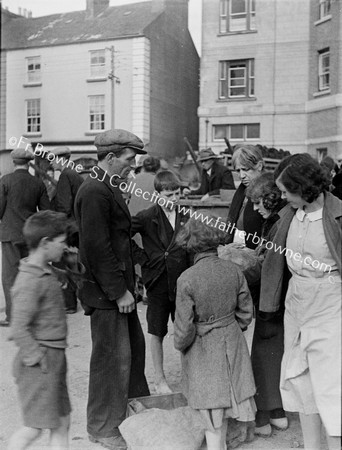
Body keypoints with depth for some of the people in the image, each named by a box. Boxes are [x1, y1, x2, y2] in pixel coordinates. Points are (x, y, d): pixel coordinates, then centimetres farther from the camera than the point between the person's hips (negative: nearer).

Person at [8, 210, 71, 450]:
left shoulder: (48, 271, 8)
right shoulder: (30, 281, -22)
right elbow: (18, 329, -24)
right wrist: (36, 357, -18)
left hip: (55, 360, 9)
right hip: (40, 364, -9)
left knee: (63, 421, 15)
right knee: (36, 426, 2)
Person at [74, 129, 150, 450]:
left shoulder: (108, 188, 12)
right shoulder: (94, 192, -21)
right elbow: (97, 246, -25)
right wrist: (118, 290, -21)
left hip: (119, 285, 10)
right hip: (105, 291, -10)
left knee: (134, 343, 23)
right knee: (113, 355, 1)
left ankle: (134, 397, 45)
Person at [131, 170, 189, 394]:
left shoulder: (185, 217, 3)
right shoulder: (147, 217, -7)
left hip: (182, 282, 2)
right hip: (158, 282, -2)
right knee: (157, 333, 8)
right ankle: (160, 379, 23)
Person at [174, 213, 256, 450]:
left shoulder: (187, 279, -22)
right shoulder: (234, 271, -10)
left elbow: (184, 327, -18)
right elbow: (246, 313, -1)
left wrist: (180, 346, 2)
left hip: (203, 349, -4)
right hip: (232, 342, 4)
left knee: (212, 410, 11)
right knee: (226, 395, 21)